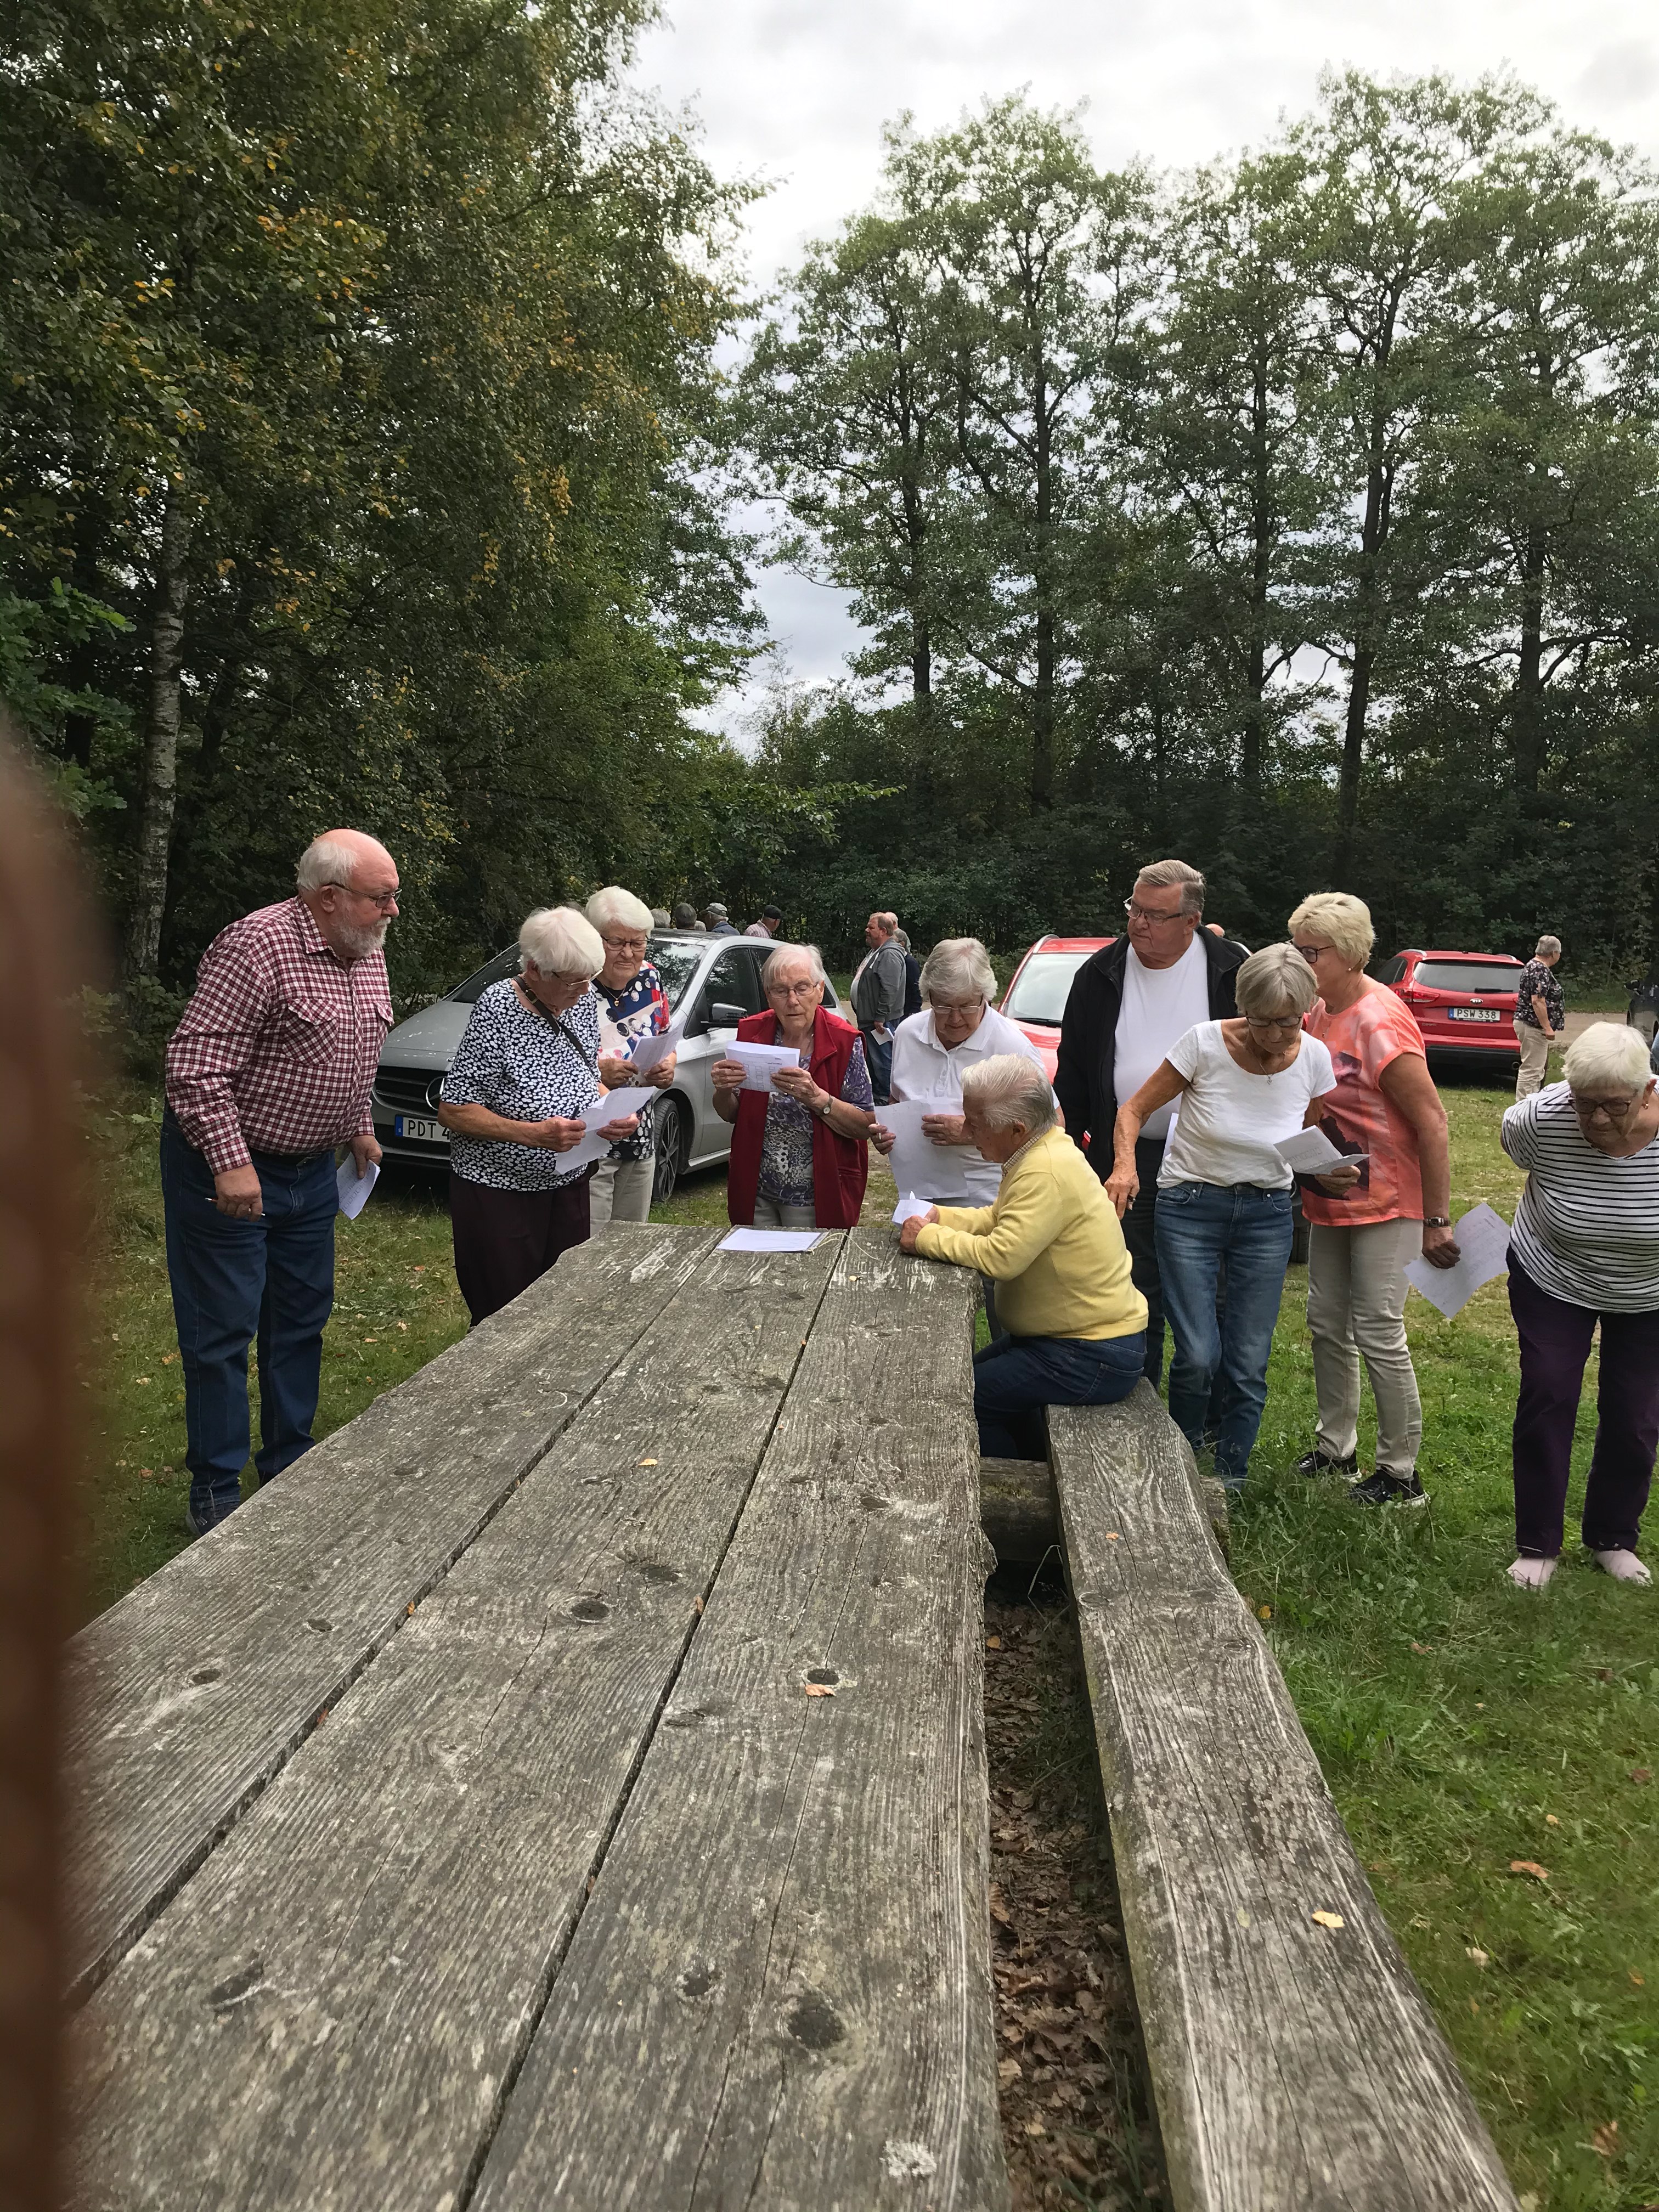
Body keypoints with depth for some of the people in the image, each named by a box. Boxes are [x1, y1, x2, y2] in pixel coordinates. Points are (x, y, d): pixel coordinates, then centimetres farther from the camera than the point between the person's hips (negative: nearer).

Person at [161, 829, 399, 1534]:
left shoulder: (367, 956, 5)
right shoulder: (258, 946, -22)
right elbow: (197, 1061, -25)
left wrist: (359, 1127, 17)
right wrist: (230, 1162, -27)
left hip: (311, 1170, 8)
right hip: (229, 1167, -8)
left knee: (302, 1320, 16)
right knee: (223, 1332, 1)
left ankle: (289, 1465, 32)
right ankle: (215, 1495, 14)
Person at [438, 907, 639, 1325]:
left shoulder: (585, 998, 0)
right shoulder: (498, 1008, -19)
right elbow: (453, 1111, -17)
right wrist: (532, 1134, -28)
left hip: (569, 1186, 6)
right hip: (499, 1192, -6)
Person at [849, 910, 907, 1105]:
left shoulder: (890, 955, -18)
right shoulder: (875, 953, 18)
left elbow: (890, 990, -25)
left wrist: (880, 1018, -25)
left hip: (881, 1022, -11)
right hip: (868, 1019, 11)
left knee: (882, 1061, -6)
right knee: (870, 1059, 18)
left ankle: (885, 1100, 1)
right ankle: (873, 1094, 28)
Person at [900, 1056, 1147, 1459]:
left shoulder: (1046, 1174, -28)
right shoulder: (1047, 1150, 4)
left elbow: (999, 1257, -31)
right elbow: (1000, 1218, 15)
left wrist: (926, 1238, -18)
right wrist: (937, 1217, 1)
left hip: (1094, 1360, -11)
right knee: (974, 1373, 25)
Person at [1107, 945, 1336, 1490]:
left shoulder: (1313, 1058, -7)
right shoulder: (1207, 1043, -16)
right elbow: (1133, 1110, -8)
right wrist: (1125, 1164, -27)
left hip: (1267, 1215, 3)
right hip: (1190, 1207, -2)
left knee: (1249, 1363, 1)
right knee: (1198, 1354, -11)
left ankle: (1230, 1486, 22)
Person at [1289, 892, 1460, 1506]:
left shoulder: (1381, 1024, -22)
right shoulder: (1318, 1012, 3)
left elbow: (1432, 1124, -21)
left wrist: (1437, 1221, -19)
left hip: (1383, 1203, -8)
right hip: (1329, 1201, 9)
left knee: (1377, 1335, -3)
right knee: (1327, 1325, 15)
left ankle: (1401, 1474, 11)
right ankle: (1336, 1448, 29)